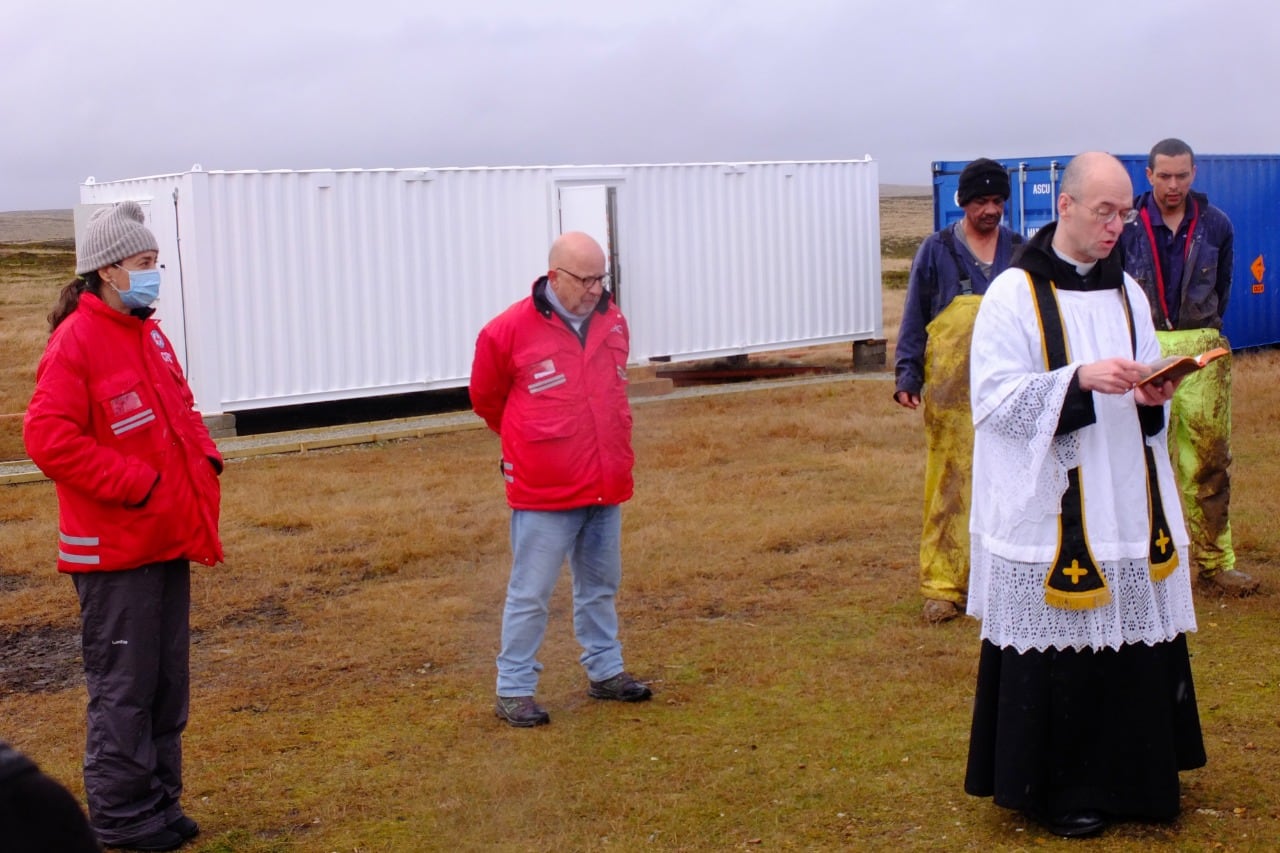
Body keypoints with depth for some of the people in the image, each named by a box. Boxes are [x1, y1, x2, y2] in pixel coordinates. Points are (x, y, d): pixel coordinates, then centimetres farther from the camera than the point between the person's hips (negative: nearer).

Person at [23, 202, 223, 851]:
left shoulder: (148, 335, 12)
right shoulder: (76, 341, -14)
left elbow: (180, 409, 22)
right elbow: (49, 437, -21)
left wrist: (204, 460, 4)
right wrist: (135, 485, -21)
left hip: (168, 540, 8)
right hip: (114, 550, -8)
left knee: (168, 682, 14)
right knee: (124, 687, 1)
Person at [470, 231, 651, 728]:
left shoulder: (613, 322, 5)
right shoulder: (510, 331, -12)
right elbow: (486, 399, 4)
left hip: (607, 486, 6)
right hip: (543, 493, -5)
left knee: (600, 585, 18)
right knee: (530, 594, 1)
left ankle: (605, 671, 32)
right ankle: (513, 690, 10)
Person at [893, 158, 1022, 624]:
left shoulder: (1020, 251, 11)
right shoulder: (937, 250, 4)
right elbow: (914, 317, 4)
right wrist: (907, 376, -5)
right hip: (952, 388, -2)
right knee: (950, 481, -4)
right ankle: (943, 585, -1)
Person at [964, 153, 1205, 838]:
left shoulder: (1126, 291, 12)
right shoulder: (1015, 294, -7)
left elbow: (1143, 382, 17)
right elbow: (995, 397, -13)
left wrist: (1152, 393, -6)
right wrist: (1080, 378, -23)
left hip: (1126, 503, 6)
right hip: (1049, 510, -6)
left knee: (1131, 639, 7)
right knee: (1058, 651, -2)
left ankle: (1124, 775, 22)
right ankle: (1054, 787, 11)